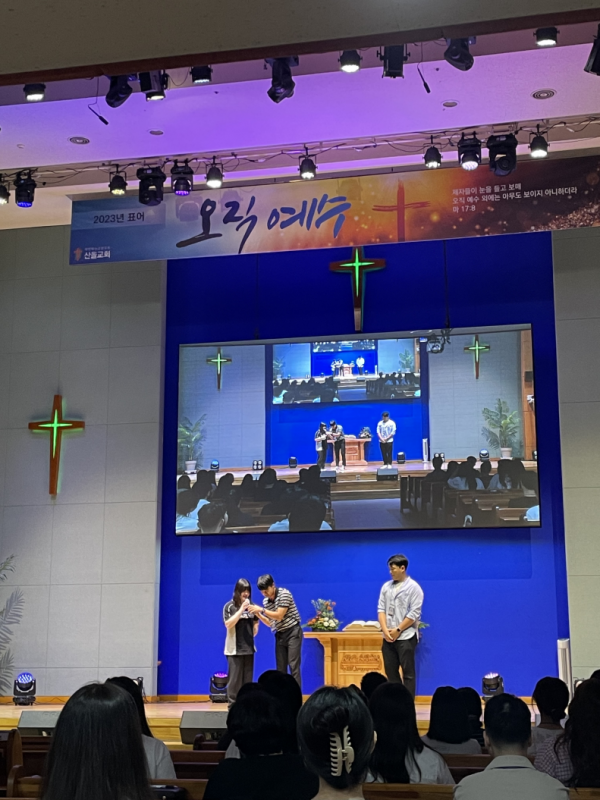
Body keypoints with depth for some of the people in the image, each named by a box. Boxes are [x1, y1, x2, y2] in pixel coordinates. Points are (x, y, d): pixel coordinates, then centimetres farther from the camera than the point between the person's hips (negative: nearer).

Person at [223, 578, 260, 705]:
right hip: (235, 648, -4)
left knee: (248, 678, 7)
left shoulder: (250, 605, 7)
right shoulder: (229, 606, -5)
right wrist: (241, 609, -18)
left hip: (249, 647, 4)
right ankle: (233, 704, 1)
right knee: (235, 677, -4)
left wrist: (254, 632, 2)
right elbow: (228, 624, -16)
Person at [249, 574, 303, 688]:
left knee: (293, 666, -11)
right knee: (280, 668, 3)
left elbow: (279, 616, -17)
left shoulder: (284, 594, -12)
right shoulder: (266, 601, 7)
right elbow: (270, 623, 11)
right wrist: (257, 613, -3)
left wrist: (261, 610, -19)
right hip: (280, 635, 7)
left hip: (293, 633, -6)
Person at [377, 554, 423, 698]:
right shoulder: (386, 587, 10)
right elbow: (381, 609, 7)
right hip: (388, 637, 6)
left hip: (406, 637, -5)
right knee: (390, 672, 8)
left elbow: (414, 614, -10)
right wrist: (385, 630, -7)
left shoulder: (413, 587, -6)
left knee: (408, 673, -2)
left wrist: (398, 630, -12)